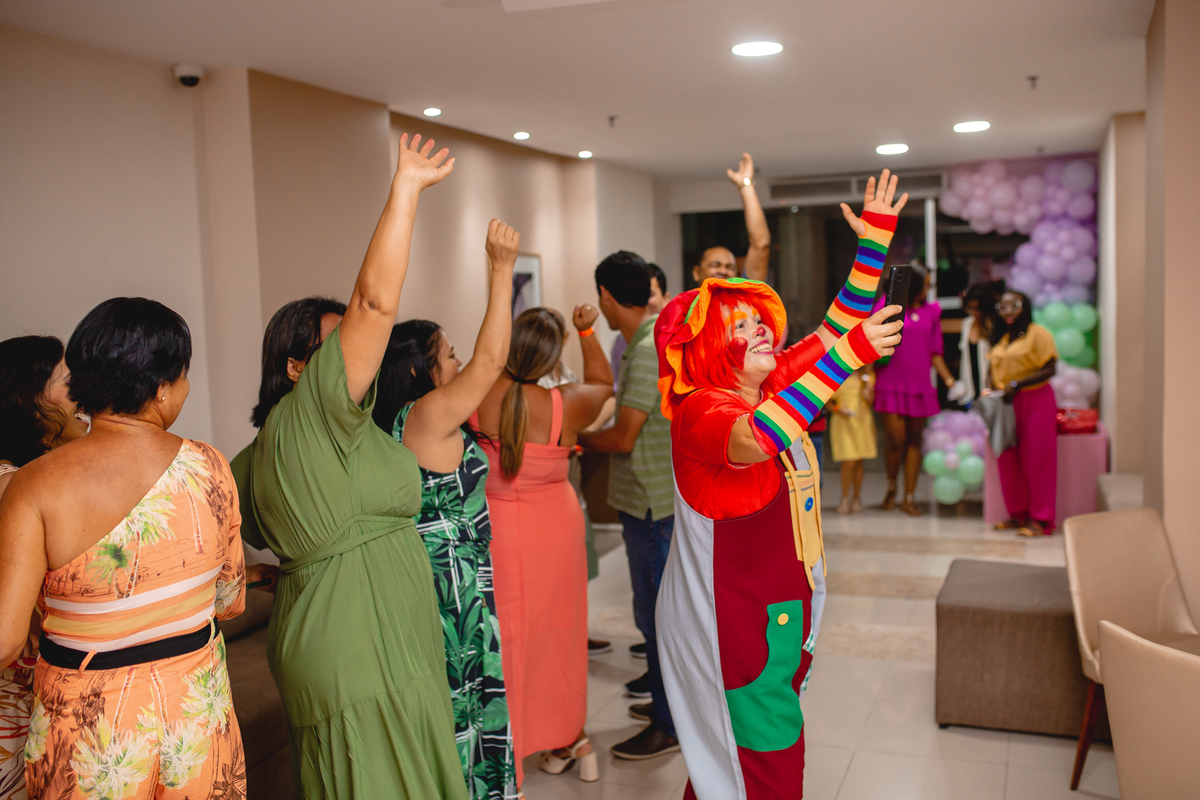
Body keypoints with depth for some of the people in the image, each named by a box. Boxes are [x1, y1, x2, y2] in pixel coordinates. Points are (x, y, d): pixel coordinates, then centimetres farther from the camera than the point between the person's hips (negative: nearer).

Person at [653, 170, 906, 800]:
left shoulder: (777, 385, 5)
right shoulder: (700, 410, -20)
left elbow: (838, 326, 10)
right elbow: (756, 440, -43)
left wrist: (875, 242, 1)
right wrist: (849, 353, -44)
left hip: (783, 604, 8)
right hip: (731, 616, -8)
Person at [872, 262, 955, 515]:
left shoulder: (931, 311, 10)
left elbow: (934, 352, 13)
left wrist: (949, 379, 2)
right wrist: (869, 379, -7)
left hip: (919, 386, 3)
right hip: (891, 384, -3)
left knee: (914, 440, 6)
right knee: (896, 441, -8)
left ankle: (909, 498, 14)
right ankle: (891, 488, 19)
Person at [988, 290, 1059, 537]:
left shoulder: (1038, 334, -6)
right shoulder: (1001, 338, 15)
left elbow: (1050, 369, -13)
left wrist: (1017, 384, -19)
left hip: (1034, 401, -6)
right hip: (1007, 405, 7)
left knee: (1035, 460, -3)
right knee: (1009, 461, 6)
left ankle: (1041, 519, 3)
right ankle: (1018, 514, 17)